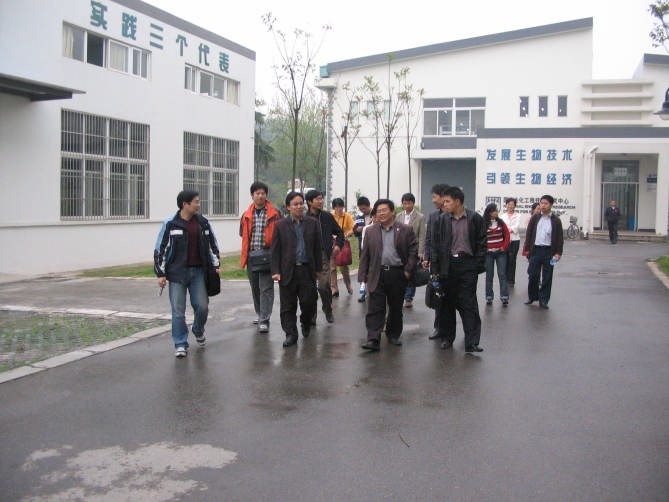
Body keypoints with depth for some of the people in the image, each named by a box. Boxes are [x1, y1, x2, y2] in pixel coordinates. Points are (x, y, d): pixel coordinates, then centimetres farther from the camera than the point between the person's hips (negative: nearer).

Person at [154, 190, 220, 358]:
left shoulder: (203, 222, 5)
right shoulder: (170, 224, -6)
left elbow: (212, 244, 16)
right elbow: (160, 249, -2)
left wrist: (216, 265, 9)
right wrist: (161, 273, -5)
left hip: (198, 271, 3)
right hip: (177, 273, -3)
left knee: (202, 306, 0)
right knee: (178, 311, -1)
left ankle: (198, 331, 30)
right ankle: (180, 344, 11)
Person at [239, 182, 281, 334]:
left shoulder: (275, 214, -2)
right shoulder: (246, 216, 10)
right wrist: (246, 253, 10)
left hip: (267, 254, -4)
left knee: (266, 289, -7)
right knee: (255, 287, 16)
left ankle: (264, 321, -7)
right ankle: (259, 313, 34)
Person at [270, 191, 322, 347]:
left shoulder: (312, 223, 7)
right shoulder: (280, 225, 3)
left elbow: (317, 248, 9)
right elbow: (275, 250, 2)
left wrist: (319, 268, 6)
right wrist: (275, 271, -6)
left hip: (307, 270, 1)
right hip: (288, 271, -1)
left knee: (308, 302, 2)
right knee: (288, 305, 3)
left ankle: (305, 323, 32)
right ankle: (290, 334, 13)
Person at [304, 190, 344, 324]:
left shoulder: (327, 216, 7)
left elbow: (339, 232, 20)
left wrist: (338, 245, 7)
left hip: (324, 255, 1)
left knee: (324, 286, -8)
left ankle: (328, 310, 16)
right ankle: (312, 315, 17)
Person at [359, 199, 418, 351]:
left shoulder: (405, 230, 2)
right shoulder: (370, 232, 8)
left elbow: (413, 250, 2)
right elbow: (365, 255, 8)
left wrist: (408, 270, -6)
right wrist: (363, 276, 2)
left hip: (397, 274, 0)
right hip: (377, 275, 0)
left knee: (396, 308, 10)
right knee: (375, 309, -5)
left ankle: (393, 335, 26)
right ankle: (373, 339, -7)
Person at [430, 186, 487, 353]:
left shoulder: (475, 219, -1)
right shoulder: (442, 219, 5)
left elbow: (482, 244, 1)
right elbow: (435, 244, 7)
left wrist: (479, 266, -5)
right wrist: (434, 268, 1)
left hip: (467, 265, -3)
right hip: (447, 265, 3)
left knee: (468, 304, -3)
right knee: (447, 303, 9)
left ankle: (472, 342, 0)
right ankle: (447, 337, 22)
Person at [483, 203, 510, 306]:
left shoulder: (500, 222, 2)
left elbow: (507, 234, 5)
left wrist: (504, 246, -2)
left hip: (500, 252, 2)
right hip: (488, 253, -2)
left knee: (502, 274, 0)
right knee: (489, 275, 6)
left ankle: (504, 297, 3)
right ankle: (489, 297, 14)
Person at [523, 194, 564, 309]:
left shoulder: (556, 221, 2)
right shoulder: (535, 218, 6)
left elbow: (560, 238, 1)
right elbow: (529, 234, 6)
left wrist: (558, 253, -6)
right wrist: (527, 249, 0)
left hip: (549, 251, -1)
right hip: (535, 249, 1)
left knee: (547, 277, 3)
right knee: (533, 275, 3)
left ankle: (543, 300, 12)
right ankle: (532, 297, 21)